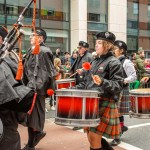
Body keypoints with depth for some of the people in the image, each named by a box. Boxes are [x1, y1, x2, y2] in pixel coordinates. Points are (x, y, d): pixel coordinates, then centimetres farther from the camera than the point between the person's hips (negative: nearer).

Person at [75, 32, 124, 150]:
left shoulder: (114, 63, -8)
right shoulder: (95, 62, 15)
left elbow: (118, 86, -16)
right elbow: (87, 82, 20)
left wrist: (102, 82, -32)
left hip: (104, 104, -8)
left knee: (94, 139, -6)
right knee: (92, 138, 14)